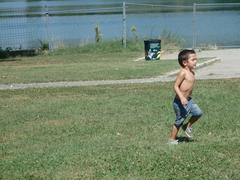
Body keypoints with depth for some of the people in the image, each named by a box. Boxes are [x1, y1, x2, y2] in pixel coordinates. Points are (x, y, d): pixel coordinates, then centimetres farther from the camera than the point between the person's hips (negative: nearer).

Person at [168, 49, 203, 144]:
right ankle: (172, 139, 17)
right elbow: (176, 86, -22)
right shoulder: (183, 72, -19)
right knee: (179, 121, 2)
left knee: (198, 113, -5)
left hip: (188, 100, 8)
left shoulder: (192, 72, 7)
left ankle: (188, 126, 20)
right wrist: (182, 98, -31)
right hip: (180, 102, -8)